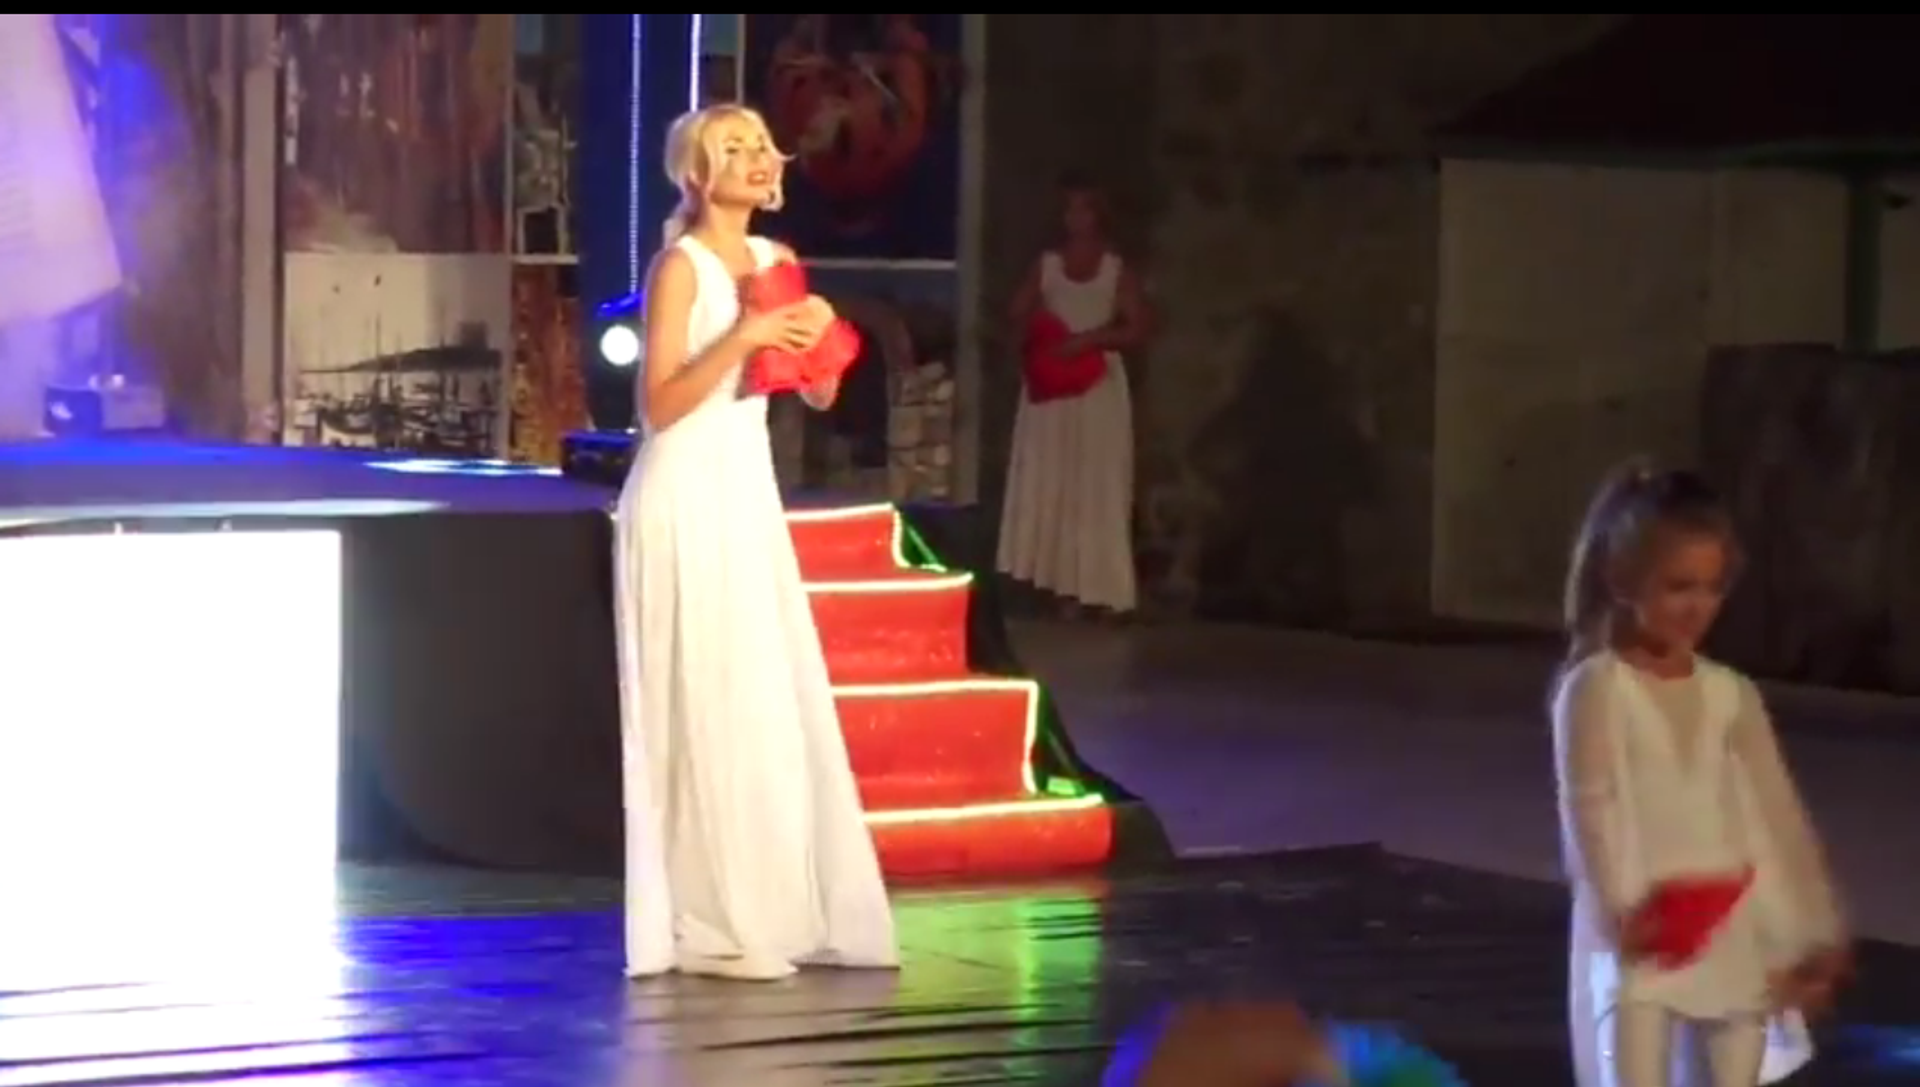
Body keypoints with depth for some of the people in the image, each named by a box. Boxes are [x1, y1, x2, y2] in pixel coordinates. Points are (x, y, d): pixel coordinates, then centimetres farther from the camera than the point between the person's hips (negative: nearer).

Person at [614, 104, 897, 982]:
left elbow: (819, 395, 14)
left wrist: (816, 338, -5)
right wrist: (741, 338, -24)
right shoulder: (681, 267, -10)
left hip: (751, 497, 8)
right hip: (687, 501, -8)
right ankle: (710, 928, -2)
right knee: (708, 712, -6)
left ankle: (791, 913, 14)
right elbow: (660, 405, -17)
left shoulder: (776, 262, 11)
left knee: (782, 708, 8)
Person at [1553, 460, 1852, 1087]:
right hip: (1641, 940, -5)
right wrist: (1619, 911, -27)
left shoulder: (1731, 694, 8)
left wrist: (1816, 934, 6)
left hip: (1733, 938, 5)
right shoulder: (1596, 688, -6)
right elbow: (1589, 808, -13)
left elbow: (1776, 810, 9)